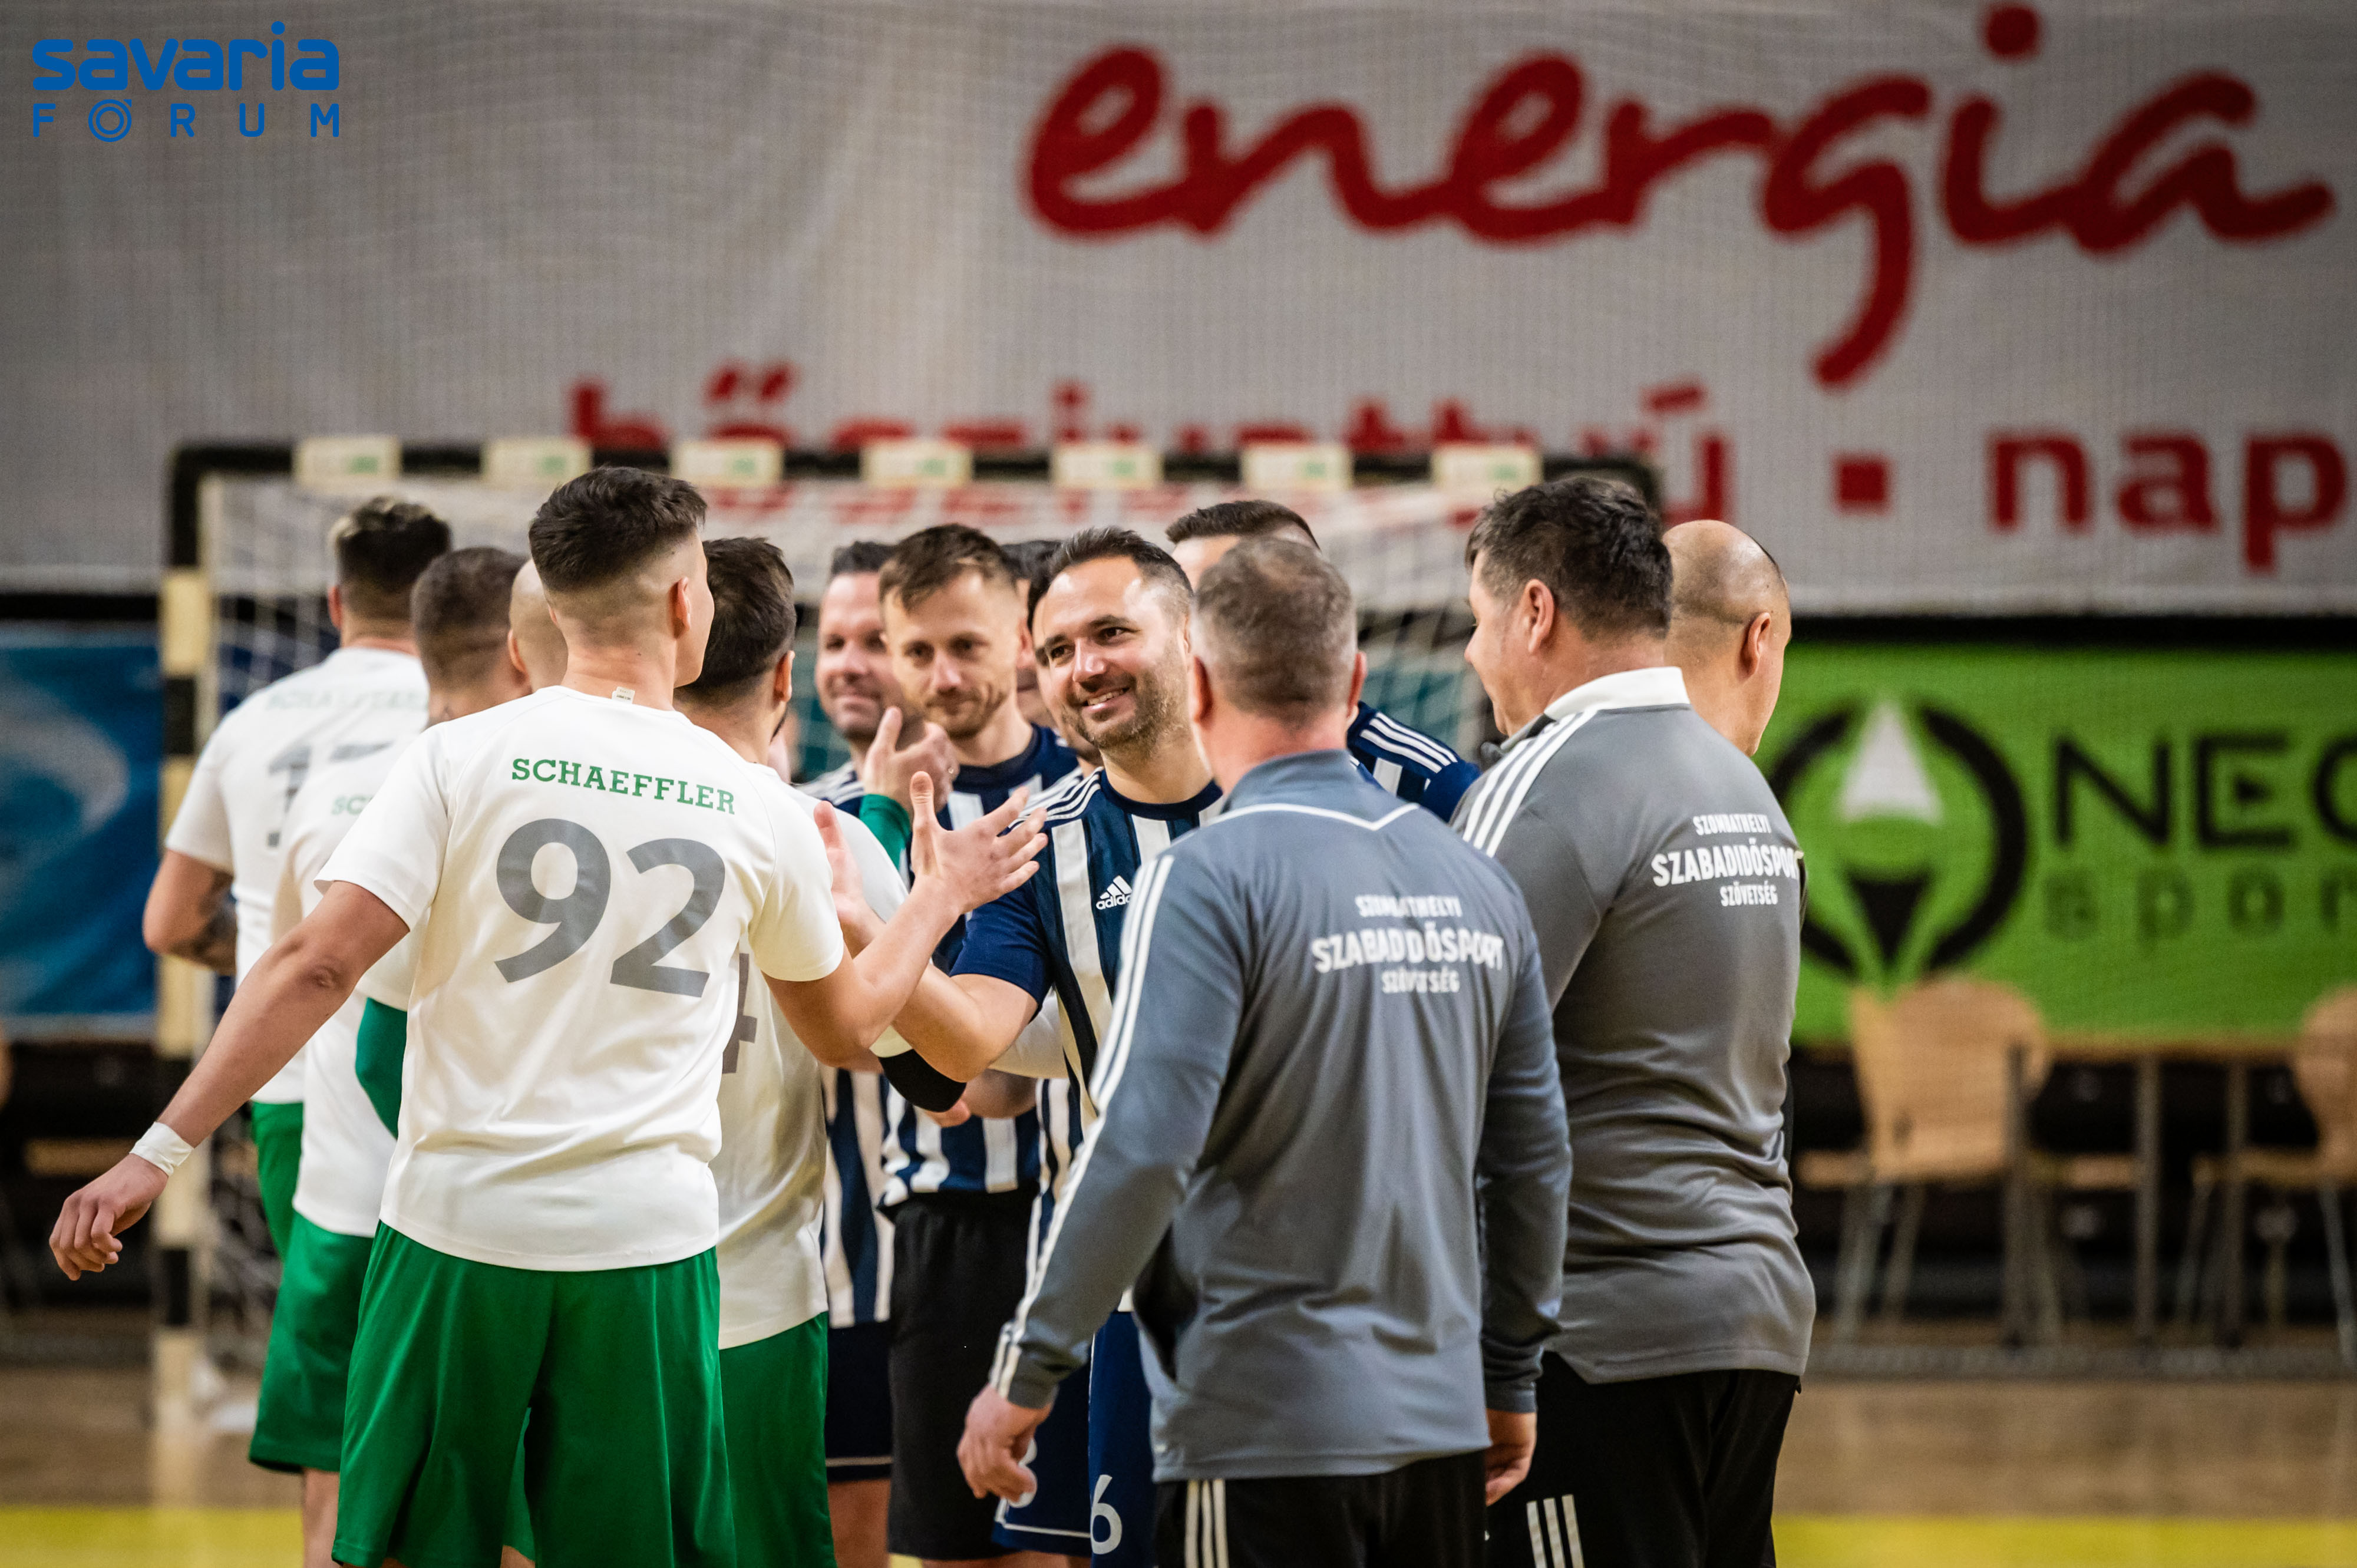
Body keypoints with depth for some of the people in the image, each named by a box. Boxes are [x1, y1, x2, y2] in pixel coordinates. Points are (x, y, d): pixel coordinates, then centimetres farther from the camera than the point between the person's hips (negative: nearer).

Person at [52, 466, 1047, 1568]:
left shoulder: (463, 758, -4)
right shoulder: (759, 808, 3)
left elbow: (316, 968, -12)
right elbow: (843, 1026, 18)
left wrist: (160, 1153, -11)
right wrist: (938, 899, 35)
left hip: (457, 1225, -1)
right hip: (648, 1242, 1)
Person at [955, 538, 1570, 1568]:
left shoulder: (1210, 878, -12)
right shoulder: (1476, 883, 8)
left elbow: (1142, 1150, -19)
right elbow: (1535, 1156, 13)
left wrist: (1024, 1375, -11)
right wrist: (1510, 1382, 23)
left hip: (1262, 1423, -6)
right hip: (1441, 1426, 6)